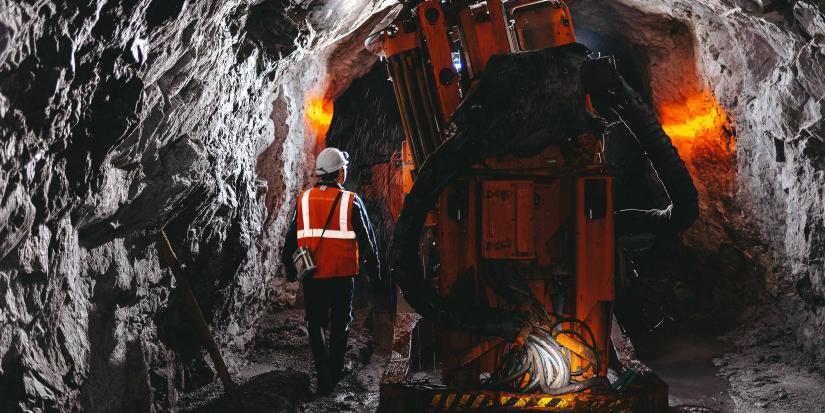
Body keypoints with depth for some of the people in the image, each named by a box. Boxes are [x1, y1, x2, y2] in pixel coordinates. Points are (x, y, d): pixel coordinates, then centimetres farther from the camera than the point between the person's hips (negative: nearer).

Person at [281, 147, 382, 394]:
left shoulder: (303, 200, 0)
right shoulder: (351, 202, -7)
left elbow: (291, 238, 7)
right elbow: (367, 240, -3)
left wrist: (290, 269, 20)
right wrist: (374, 272, 7)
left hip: (312, 275, 1)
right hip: (342, 275, -1)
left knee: (315, 324, 12)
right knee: (339, 324, 16)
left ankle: (323, 374, -1)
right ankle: (335, 371, 26)